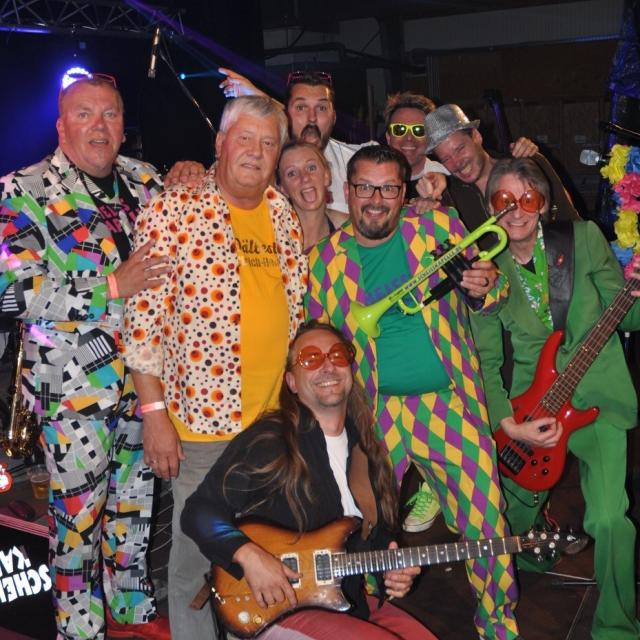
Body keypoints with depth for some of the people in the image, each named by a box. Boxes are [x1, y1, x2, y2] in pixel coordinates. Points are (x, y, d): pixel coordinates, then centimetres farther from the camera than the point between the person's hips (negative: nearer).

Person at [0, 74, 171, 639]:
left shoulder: (145, 180, 7)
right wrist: (113, 287, -24)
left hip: (145, 375, 5)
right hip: (74, 385, -5)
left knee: (137, 498, 19)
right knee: (79, 514, 6)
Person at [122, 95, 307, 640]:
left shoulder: (282, 212, 8)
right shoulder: (172, 211, -10)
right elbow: (144, 319, -12)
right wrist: (154, 412, -14)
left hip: (278, 415, 6)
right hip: (202, 416, -5)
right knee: (196, 558, 7)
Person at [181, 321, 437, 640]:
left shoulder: (366, 450, 9)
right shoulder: (267, 441, -13)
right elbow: (199, 510, -13)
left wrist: (388, 564, 1)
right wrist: (249, 554, -27)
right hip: (277, 607, -7)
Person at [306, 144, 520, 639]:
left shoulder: (441, 229, 1)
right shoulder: (324, 260, 1)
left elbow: (486, 300, 10)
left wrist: (485, 289, -13)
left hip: (450, 404, 0)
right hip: (372, 413, 0)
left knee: (486, 522, 3)